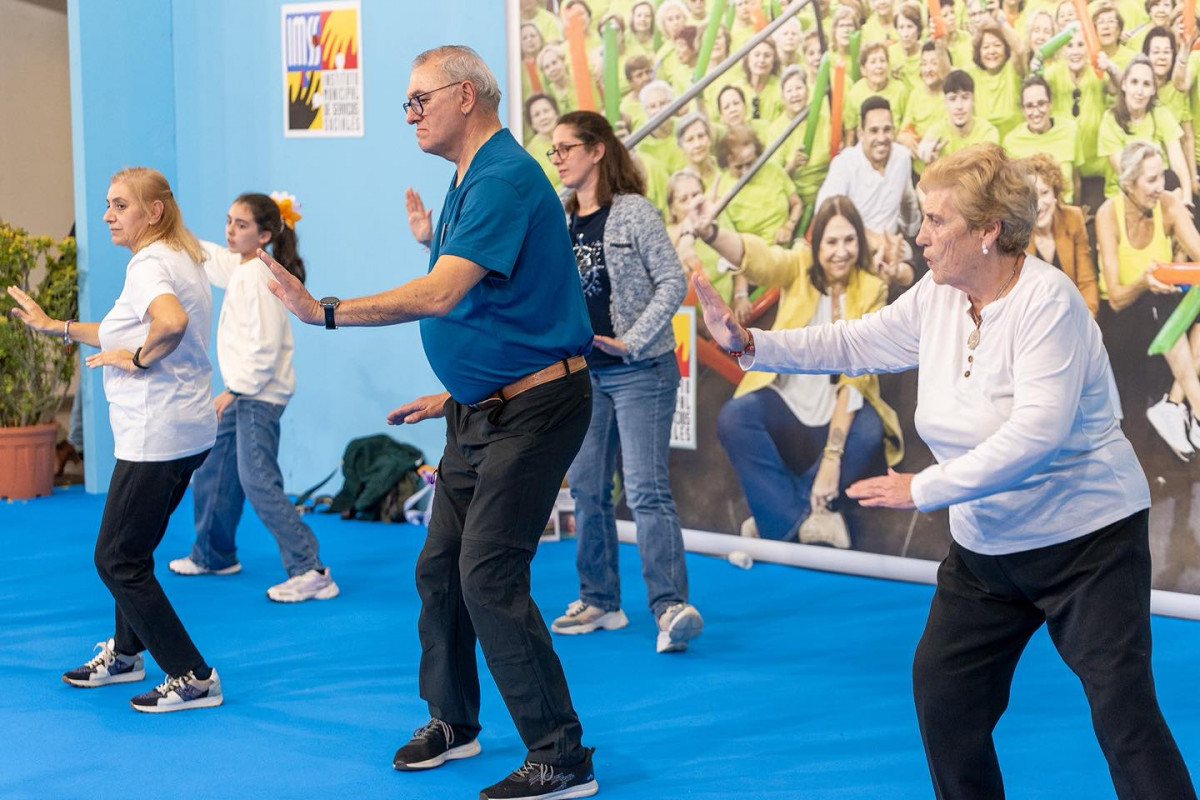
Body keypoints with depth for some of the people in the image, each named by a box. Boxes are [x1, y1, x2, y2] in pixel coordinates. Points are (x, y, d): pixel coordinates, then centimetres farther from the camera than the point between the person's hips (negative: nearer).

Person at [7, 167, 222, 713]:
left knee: (117, 559, -2)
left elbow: (171, 322, -38)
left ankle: (193, 679, 0)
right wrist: (57, 327, 25)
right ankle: (125, 655, 39)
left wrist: (139, 357, -21)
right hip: (187, 430, 10)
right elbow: (129, 334, 26)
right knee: (130, 550, 23)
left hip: (156, 438, -10)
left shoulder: (149, 264, -16)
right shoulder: (179, 258, 15)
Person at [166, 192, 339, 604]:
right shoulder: (238, 267, 10)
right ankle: (213, 554, 37)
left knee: (258, 482, -15)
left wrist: (233, 390, -19)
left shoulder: (258, 277, -18)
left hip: (259, 394, -10)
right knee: (212, 469, 19)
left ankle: (311, 572, -17)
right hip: (240, 390, 10)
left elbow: (264, 346, -23)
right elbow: (204, 253, 29)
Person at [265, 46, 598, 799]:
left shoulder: (504, 179, -20)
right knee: (440, 566, 14)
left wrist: (327, 312, -28)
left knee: (490, 576, -12)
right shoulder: (469, 181, 13)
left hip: (533, 409, -10)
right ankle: (452, 722, 32)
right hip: (481, 410, 10)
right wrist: (455, 392, 23)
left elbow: (442, 295, -29)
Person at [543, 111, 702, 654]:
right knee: (586, 488, 10)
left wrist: (631, 342, -18)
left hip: (640, 372, -7)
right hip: (582, 372, 7)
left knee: (646, 491, -13)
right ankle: (599, 601, 20)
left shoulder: (633, 213, -8)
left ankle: (671, 605, -14)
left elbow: (672, 282, -12)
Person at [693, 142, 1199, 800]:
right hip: (986, 546, 8)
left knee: (1123, 709, -7)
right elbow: (852, 345, 7)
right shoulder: (937, 297, -2)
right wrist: (749, 344, -3)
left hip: (1086, 537, -8)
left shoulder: (1047, 303, -24)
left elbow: (1036, 435, -32)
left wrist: (923, 488, -29)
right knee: (941, 690, 9)